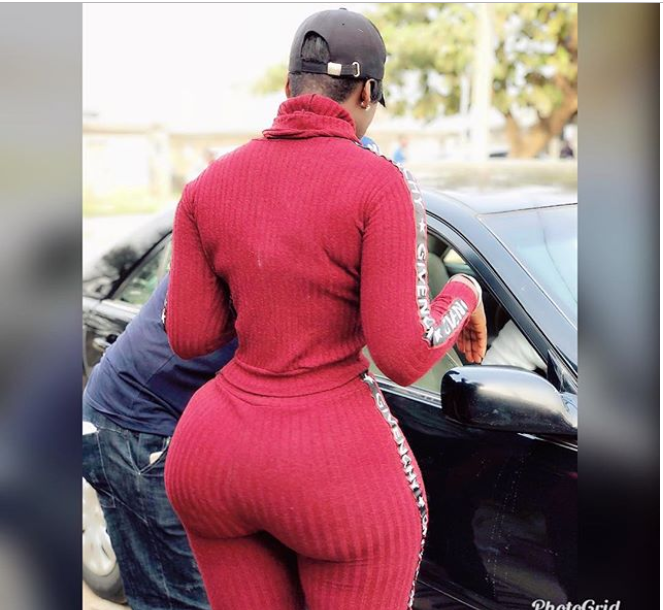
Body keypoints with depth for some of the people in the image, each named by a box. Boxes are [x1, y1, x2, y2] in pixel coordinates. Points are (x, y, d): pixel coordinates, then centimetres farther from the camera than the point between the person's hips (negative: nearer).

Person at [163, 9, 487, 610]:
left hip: (217, 458, 6)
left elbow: (189, 336, 4)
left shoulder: (209, 185, 2)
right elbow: (403, 356, -16)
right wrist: (465, 297, 5)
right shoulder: (383, 186, -13)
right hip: (338, 476, -5)